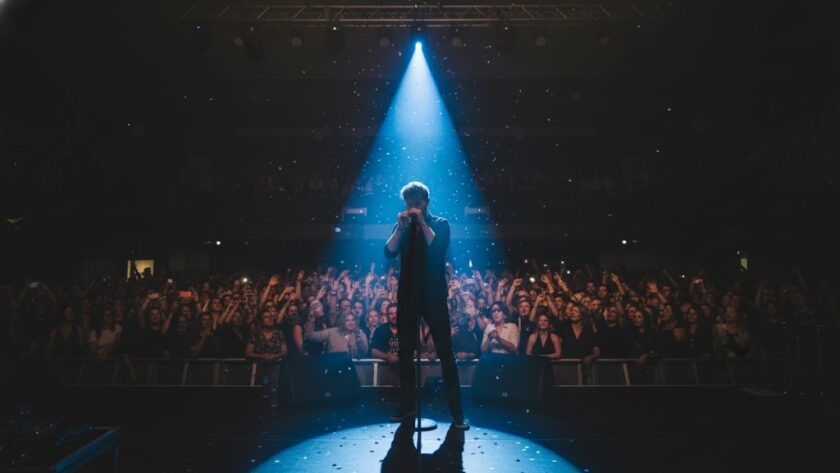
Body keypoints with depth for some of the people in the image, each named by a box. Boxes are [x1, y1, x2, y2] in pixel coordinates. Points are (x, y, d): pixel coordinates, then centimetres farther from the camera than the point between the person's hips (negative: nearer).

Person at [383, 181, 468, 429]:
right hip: (407, 295, 4)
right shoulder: (402, 226, 10)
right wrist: (401, 227, -14)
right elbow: (389, 253, -5)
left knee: (445, 352, -5)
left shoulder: (440, 223, 2)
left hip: (433, 295, -3)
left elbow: (438, 247, -17)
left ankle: (457, 412, -1)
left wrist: (422, 222, -16)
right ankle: (407, 406, 19)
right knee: (405, 352, 8)